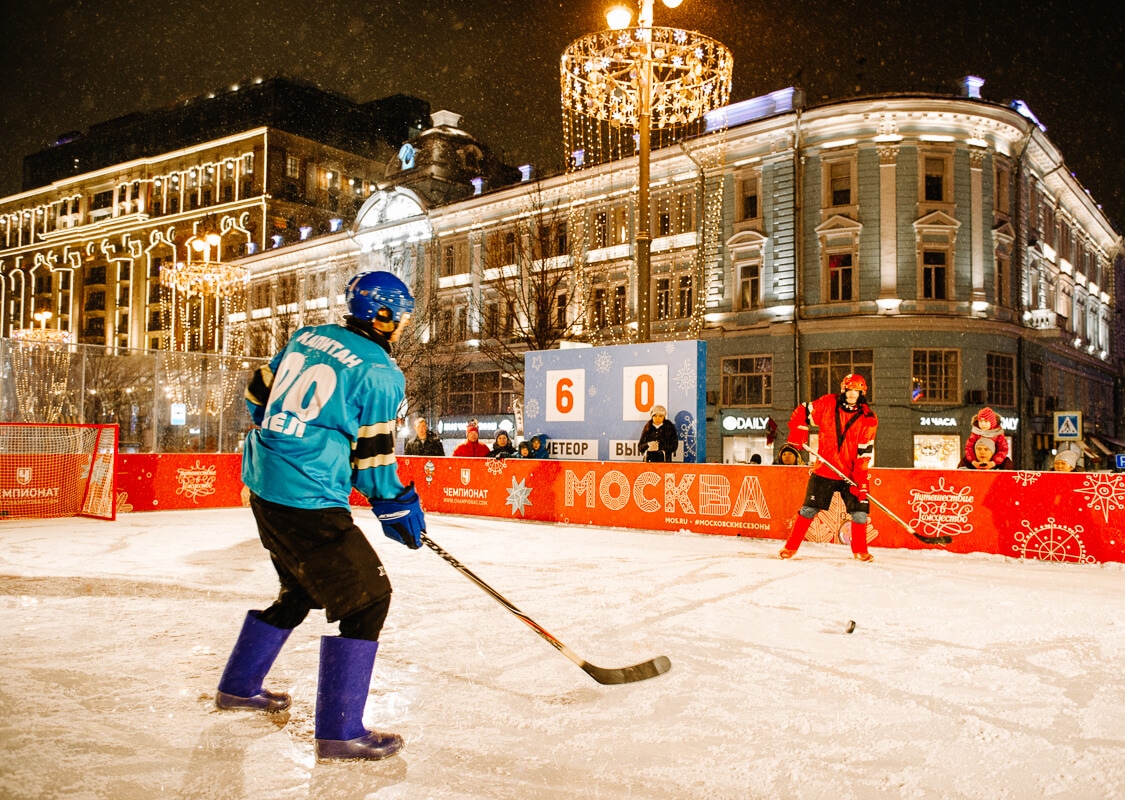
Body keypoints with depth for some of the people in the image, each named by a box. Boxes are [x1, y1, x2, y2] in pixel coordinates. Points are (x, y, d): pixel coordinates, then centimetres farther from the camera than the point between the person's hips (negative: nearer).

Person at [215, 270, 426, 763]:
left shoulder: (307, 337, 11)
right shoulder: (380, 373, -11)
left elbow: (259, 395, 19)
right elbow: (372, 456, -10)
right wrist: (400, 507, 4)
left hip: (263, 483, 9)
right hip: (307, 501, -9)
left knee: (302, 588, 26)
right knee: (366, 596, -1)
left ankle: (239, 686, 41)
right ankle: (339, 732, 0)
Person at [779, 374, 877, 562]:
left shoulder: (868, 419, -6)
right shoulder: (828, 404, -4)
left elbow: (865, 451, -11)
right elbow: (802, 412, 8)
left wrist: (860, 479, -18)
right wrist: (797, 433, -7)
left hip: (851, 474, 0)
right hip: (824, 469, 0)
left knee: (859, 510, -3)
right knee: (809, 509, 1)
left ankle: (860, 550, 18)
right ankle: (791, 547, 13)